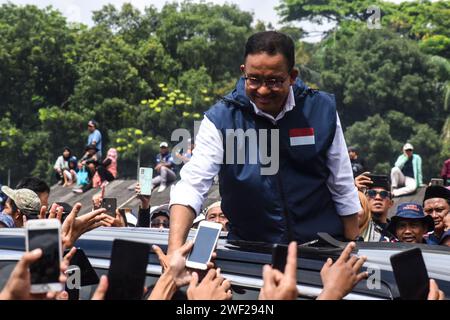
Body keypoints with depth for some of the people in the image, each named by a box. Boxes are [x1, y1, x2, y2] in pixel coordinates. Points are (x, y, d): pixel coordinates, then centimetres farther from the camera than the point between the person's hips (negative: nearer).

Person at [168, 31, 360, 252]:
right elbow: (191, 186, -14)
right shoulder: (220, 119, -7)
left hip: (321, 248, 1)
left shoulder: (322, 110, -1)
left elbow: (343, 187, 7)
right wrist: (175, 248, -29)